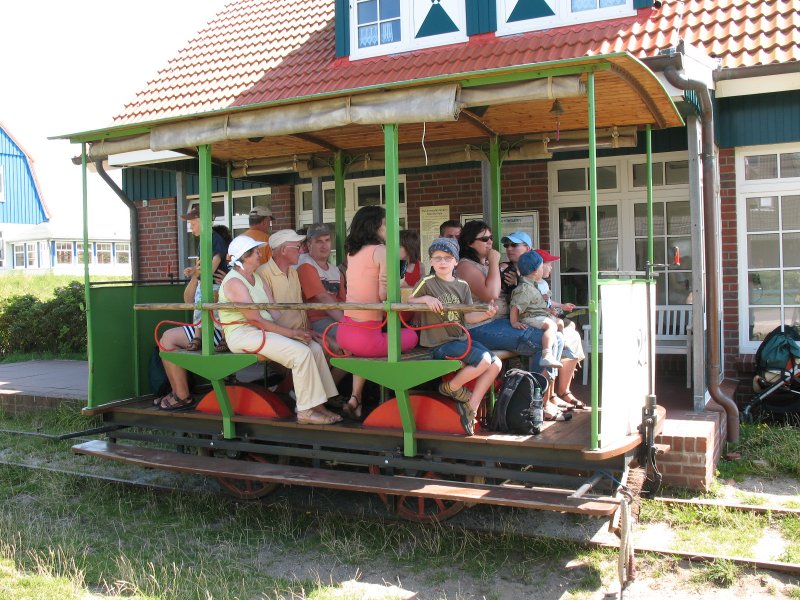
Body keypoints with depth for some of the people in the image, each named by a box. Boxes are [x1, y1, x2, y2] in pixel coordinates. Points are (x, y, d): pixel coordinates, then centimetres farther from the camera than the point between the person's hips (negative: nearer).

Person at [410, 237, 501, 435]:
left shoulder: (462, 286, 10)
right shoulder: (427, 283, -4)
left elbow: (467, 316, 4)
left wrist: (485, 315, -15)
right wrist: (426, 299, -20)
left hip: (460, 338, 7)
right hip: (439, 344, -7)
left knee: (496, 364, -5)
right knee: (483, 360, -21)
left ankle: (470, 407, 3)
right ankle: (451, 387, 3)